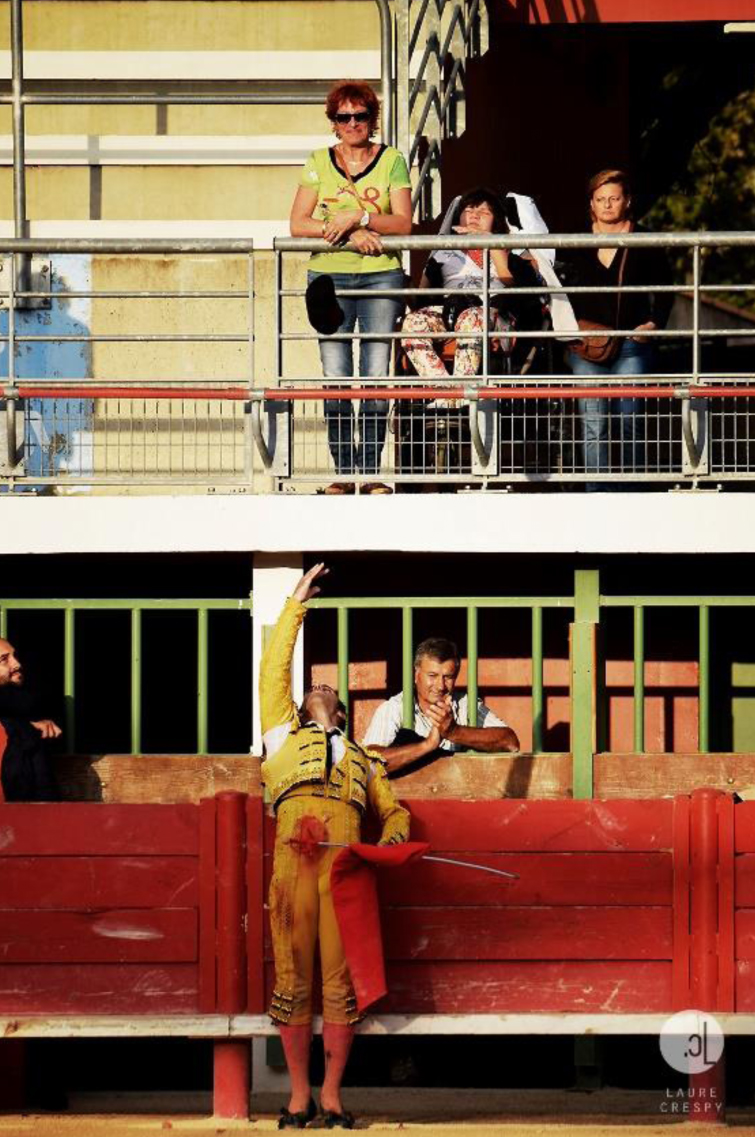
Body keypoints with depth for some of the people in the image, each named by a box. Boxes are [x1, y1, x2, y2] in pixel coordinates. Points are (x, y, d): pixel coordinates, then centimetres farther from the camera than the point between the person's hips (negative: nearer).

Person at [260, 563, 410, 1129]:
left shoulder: (363, 759, 31)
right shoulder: (286, 735, 28)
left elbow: (394, 809, 28)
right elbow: (274, 670, 25)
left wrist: (394, 836, 6)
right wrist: (295, 607, 27)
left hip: (346, 864, 1)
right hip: (293, 860, -1)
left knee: (340, 981, -5)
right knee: (293, 980, -4)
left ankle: (332, 1094, 0)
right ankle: (300, 1095, 0)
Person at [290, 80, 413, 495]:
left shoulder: (392, 161, 6)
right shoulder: (319, 163, 8)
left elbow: (403, 223, -3)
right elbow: (298, 224, -1)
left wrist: (358, 216, -16)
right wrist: (349, 234, -13)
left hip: (381, 276, -1)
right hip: (329, 277, 1)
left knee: (376, 377, -4)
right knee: (335, 378, -4)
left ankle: (371, 471, 0)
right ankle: (343, 470, 1)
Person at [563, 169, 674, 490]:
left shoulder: (645, 245, 6)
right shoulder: (577, 247, 11)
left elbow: (664, 291, 10)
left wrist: (654, 323, -4)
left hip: (632, 344, -1)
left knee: (630, 423, 0)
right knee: (593, 426, -5)